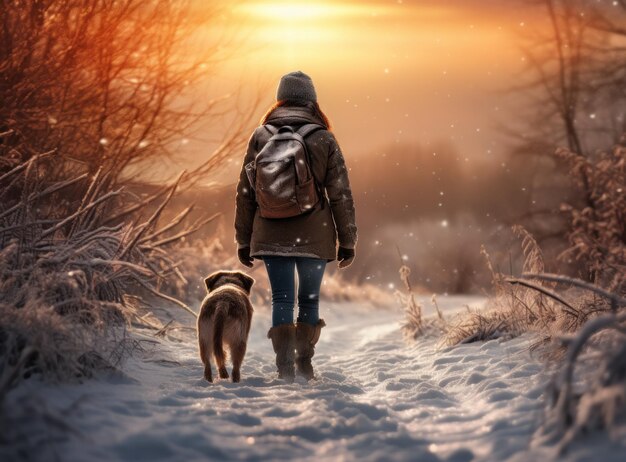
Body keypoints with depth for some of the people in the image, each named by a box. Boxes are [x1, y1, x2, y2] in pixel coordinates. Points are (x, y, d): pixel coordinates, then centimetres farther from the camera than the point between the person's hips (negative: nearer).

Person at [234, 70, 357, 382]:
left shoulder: (261, 136, 2)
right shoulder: (324, 139, -1)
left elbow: (245, 193, 3)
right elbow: (340, 193, -1)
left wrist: (243, 240, 10)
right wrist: (347, 240, 6)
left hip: (272, 236, 0)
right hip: (314, 236, 0)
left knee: (282, 299, 5)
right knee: (309, 298, 13)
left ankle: (285, 366, -3)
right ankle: (304, 362, 15)